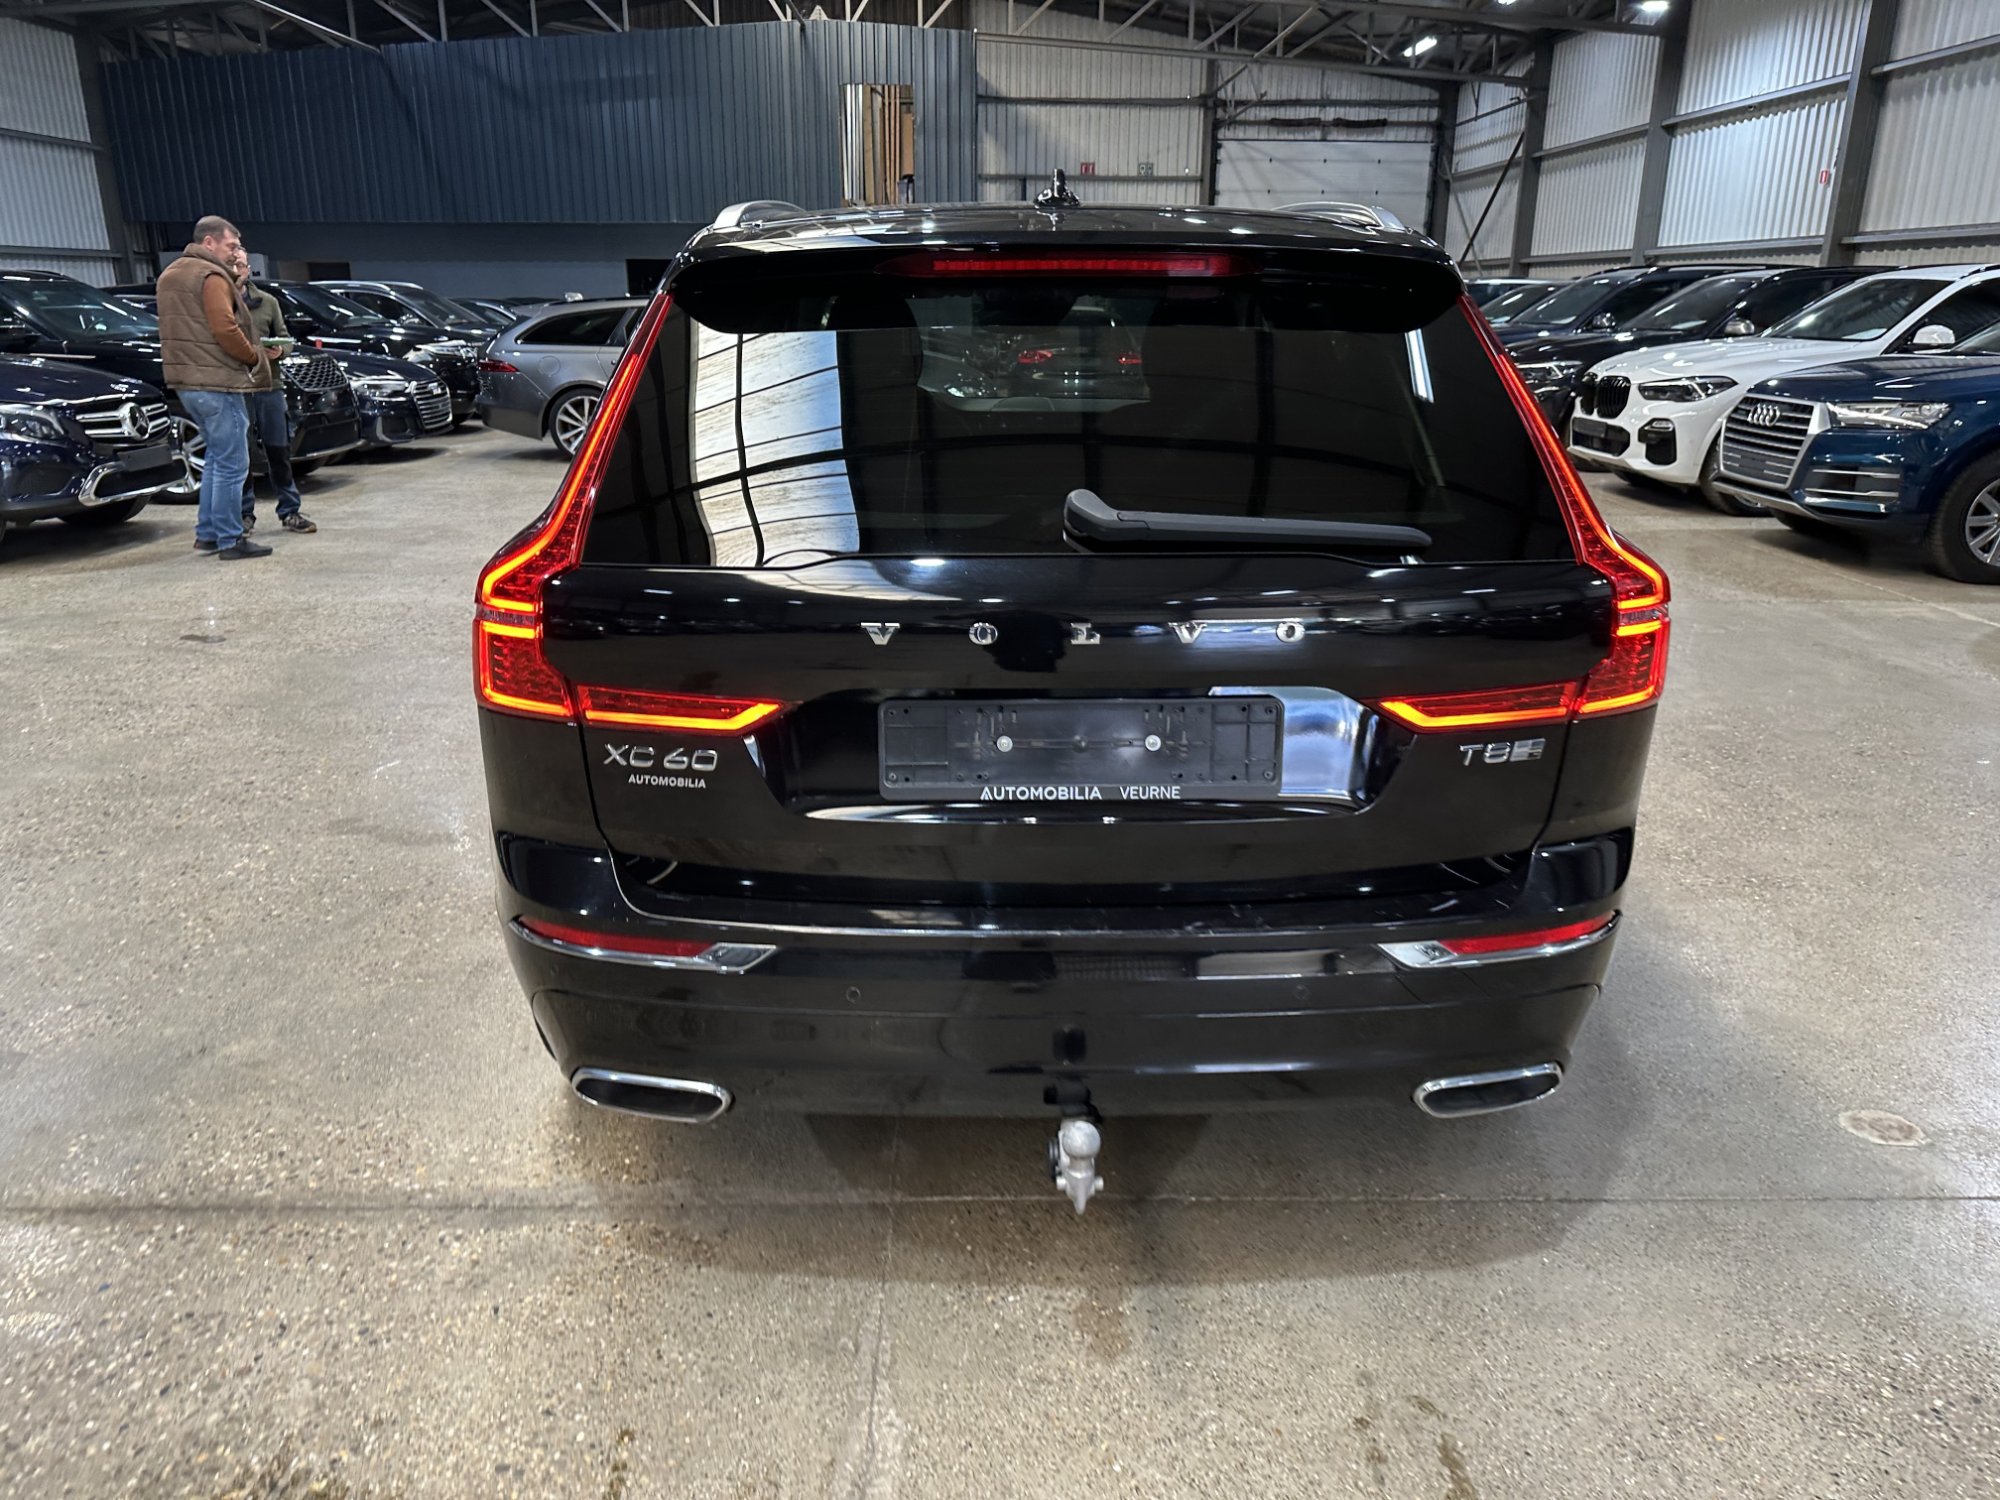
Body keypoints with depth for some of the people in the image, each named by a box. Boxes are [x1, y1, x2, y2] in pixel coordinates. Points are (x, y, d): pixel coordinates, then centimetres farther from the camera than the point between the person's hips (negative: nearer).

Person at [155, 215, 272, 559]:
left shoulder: (169, 276, 20)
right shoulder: (211, 276, -11)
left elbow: (179, 330, 21)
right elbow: (225, 330, -21)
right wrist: (256, 357, -6)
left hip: (185, 381, 10)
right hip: (216, 381, -10)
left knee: (217, 458, 19)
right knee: (232, 464, -5)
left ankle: (207, 533, 21)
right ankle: (229, 540, -3)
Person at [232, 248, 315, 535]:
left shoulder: (267, 302, 12)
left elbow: (285, 337, 14)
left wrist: (280, 350, -7)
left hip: (269, 385, 2)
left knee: (279, 451, 5)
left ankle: (290, 511, 12)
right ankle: (244, 515, 11)